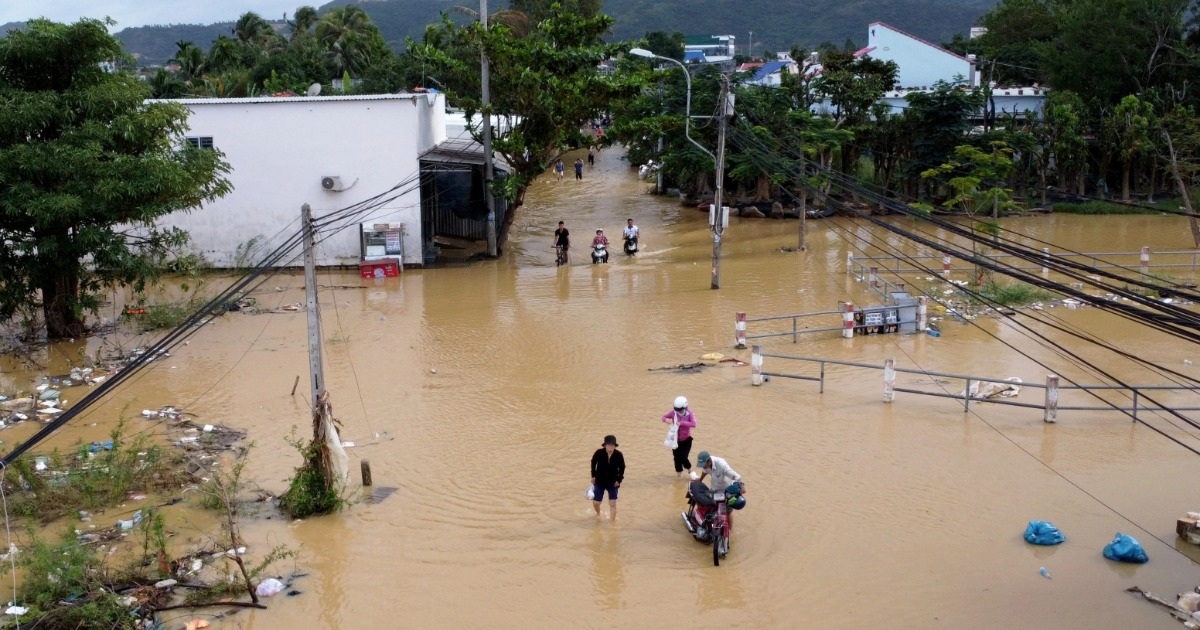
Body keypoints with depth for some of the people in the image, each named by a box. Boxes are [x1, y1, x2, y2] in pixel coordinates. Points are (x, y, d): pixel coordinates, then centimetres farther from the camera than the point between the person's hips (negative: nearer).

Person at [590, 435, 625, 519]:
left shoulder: (619, 455, -17)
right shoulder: (599, 453, -19)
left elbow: (622, 468, 1)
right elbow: (593, 462, 2)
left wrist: (619, 480, -6)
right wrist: (593, 475, 2)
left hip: (613, 483, 0)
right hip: (599, 481, 1)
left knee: (613, 503, -8)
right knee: (596, 502, 8)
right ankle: (598, 514, 43)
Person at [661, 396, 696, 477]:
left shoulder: (690, 414, -18)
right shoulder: (674, 412, -11)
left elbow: (693, 424, -32)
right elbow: (664, 416, -1)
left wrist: (682, 423, -38)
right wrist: (666, 419, -25)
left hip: (686, 439, -3)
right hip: (676, 439, 3)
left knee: (683, 458, -9)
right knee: (677, 457, 10)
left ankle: (690, 471, 21)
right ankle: (679, 473, 34)